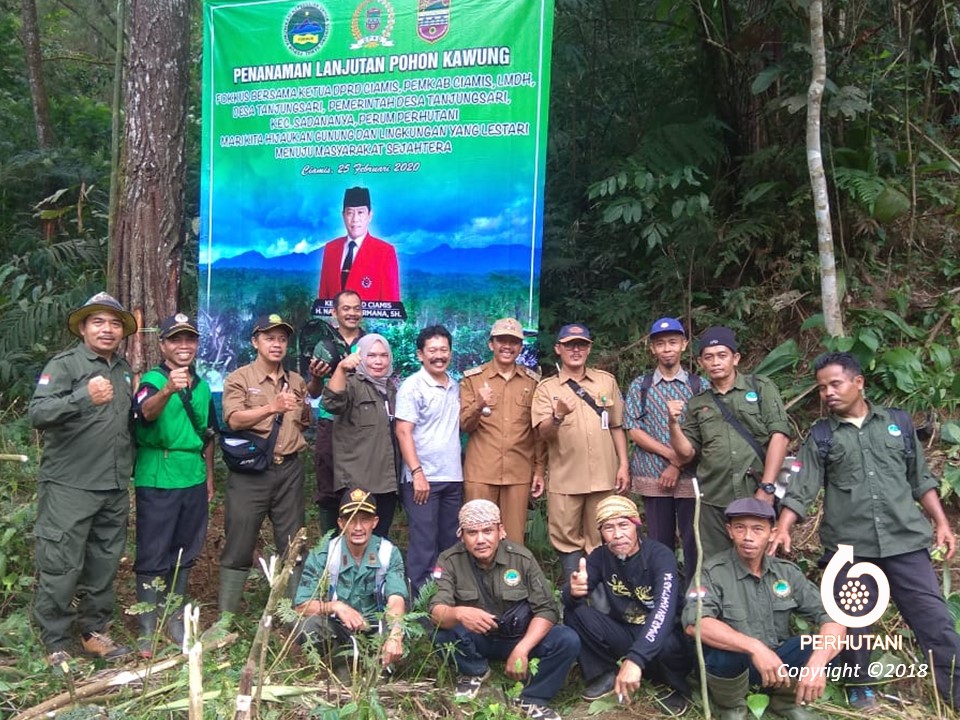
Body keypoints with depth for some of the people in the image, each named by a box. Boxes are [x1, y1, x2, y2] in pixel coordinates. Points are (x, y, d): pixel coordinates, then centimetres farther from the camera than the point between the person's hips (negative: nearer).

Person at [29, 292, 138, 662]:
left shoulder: (123, 369, 14)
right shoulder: (64, 364, -7)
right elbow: (37, 413, -22)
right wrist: (83, 397, -37)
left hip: (114, 488, 6)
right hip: (69, 487, -6)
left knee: (104, 566, 13)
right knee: (61, 568, 0)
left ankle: (94, 632, 27)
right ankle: (55, 646, 13)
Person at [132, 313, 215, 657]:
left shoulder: (202, 386, 9)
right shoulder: (152, 379, -8)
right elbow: (146, 412, -31)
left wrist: (209, 479, 18)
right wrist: (168, 389, -51)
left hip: (193, 480, 6)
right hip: (157, 481, -6)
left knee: (184, 554, 14)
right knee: (153, 556, 1)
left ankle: (175, 621, 28)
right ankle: (147, 630, 13)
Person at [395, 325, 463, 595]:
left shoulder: (455, 387, 12)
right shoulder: (412, 386, -8)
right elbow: (403, 432, -13)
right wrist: (417, 473, -18)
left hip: (453, 477, 7)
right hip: (423, 478, -6)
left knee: (450, 542, 13)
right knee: (424, 544, -2)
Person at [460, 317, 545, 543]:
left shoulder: (533, 381, 9)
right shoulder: (472, 378, 4)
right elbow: (464, 425, 0)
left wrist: (539, 470, 9)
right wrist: (479, 406, -19)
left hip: (519, 474, 1)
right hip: (480, 473, -1)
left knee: (514, 539, 5)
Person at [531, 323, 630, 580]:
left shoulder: (607, 381, 9)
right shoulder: (547, 388, 1)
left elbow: (617, 427, 13)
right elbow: (543, 433, -11)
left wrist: (623, 465, 6)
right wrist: (558, 416, -31)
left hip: (603, 477, 2)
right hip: (565, 479, -2)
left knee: (600, 541, 11)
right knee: (568, 540, 5)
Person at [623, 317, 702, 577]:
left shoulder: (699, 386, 4)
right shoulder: (639, 386, 6)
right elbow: (633, 430, -1)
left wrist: (678, 466, -10)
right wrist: (671, 454, -11)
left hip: (691, 476, 0)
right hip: (653, 477, 1)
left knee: (694, 541, 2)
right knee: (660, 542, 8)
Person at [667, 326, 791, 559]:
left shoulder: (761, 387, 5)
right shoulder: (697, 403, 13)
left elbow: (779, 435, -5)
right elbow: (685, 455, 12)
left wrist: (767, 487, -12)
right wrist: (674, 423, -6)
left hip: (758, 497, -2)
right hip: (714, 503, 3)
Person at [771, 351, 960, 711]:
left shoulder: (899, 422, 7)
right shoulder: (820, 436, 3)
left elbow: (921, 479, 13)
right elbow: (801, 489, -1)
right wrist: (782, 529, -14)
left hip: (905, 540, 1)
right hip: (848, 547, 0)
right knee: (852, 622, 8)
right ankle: (860, 689, 28)